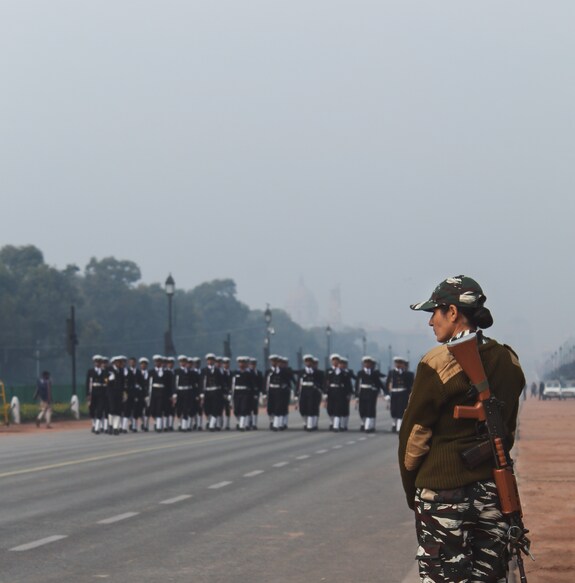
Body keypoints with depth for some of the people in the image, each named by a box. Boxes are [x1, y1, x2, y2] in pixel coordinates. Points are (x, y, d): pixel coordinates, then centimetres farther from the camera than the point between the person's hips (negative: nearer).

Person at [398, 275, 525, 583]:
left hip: (444, 492, -6)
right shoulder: (509, 361, 6)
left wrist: (411, 490, 5)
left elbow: (414, 432, -7)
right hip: (494, 492, 6)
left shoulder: (439, 362, -12)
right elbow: (508, 432, 12)